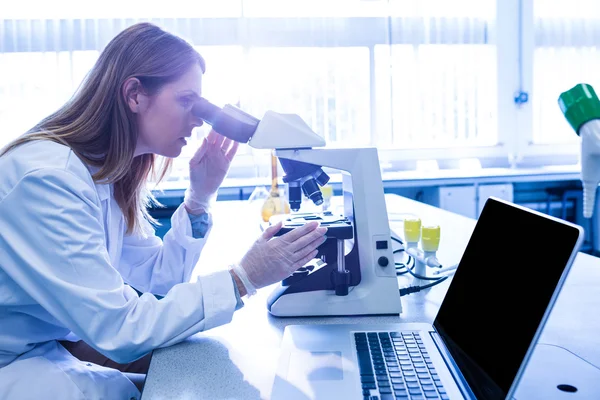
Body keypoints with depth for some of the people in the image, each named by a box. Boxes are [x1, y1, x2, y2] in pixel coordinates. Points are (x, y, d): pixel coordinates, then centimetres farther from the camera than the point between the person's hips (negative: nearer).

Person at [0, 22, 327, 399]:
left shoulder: (109, 173, 0)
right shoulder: (46, 176, -28)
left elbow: (158, 277, 1)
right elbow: (115, 327, -29)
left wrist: (201, 195, -7)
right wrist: (243, 278, -28)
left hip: (56, 342, 8)